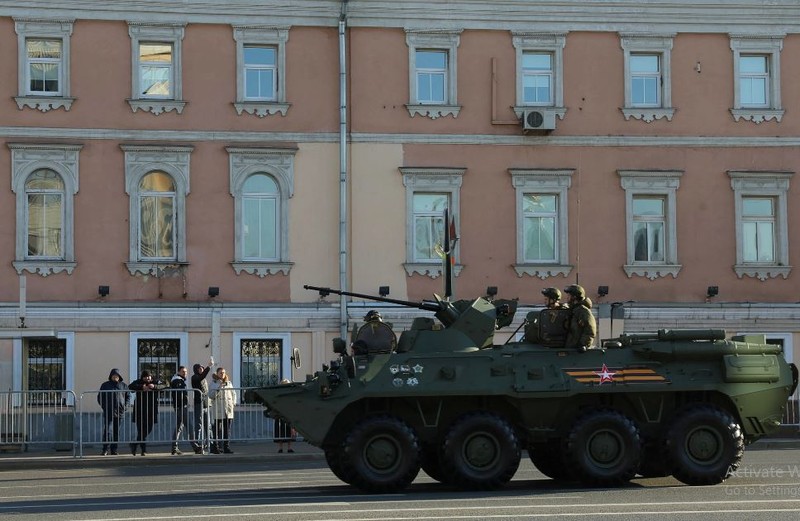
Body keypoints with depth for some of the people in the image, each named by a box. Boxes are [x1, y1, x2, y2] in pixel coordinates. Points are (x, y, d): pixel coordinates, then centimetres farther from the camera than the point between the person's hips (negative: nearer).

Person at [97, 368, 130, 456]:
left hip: (119, 412, 2)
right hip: (108, 412, -2)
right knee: (107, 431, -11)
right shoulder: (105, 385, 7)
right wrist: (104, 406, -5)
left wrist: (126, 405, 2)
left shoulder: (123, 385, 11)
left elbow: (128, 396, 17)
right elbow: (99, 397, 9)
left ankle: (114, 449, 11)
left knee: (116, 431, 5)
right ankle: (105, 449, -9)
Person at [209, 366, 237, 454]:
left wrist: (233, 403, 9)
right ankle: (215, 447, 2)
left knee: (227, 429, 3)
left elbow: (233, 393, 23)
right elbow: (211, 396, -9)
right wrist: (218, 387, -18)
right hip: (218, 410, -4)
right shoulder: (214, 384, 1)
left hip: (228, 409, 4)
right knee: (217, 429, -3)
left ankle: (226, 447, 5)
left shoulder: (229, 383, 13)